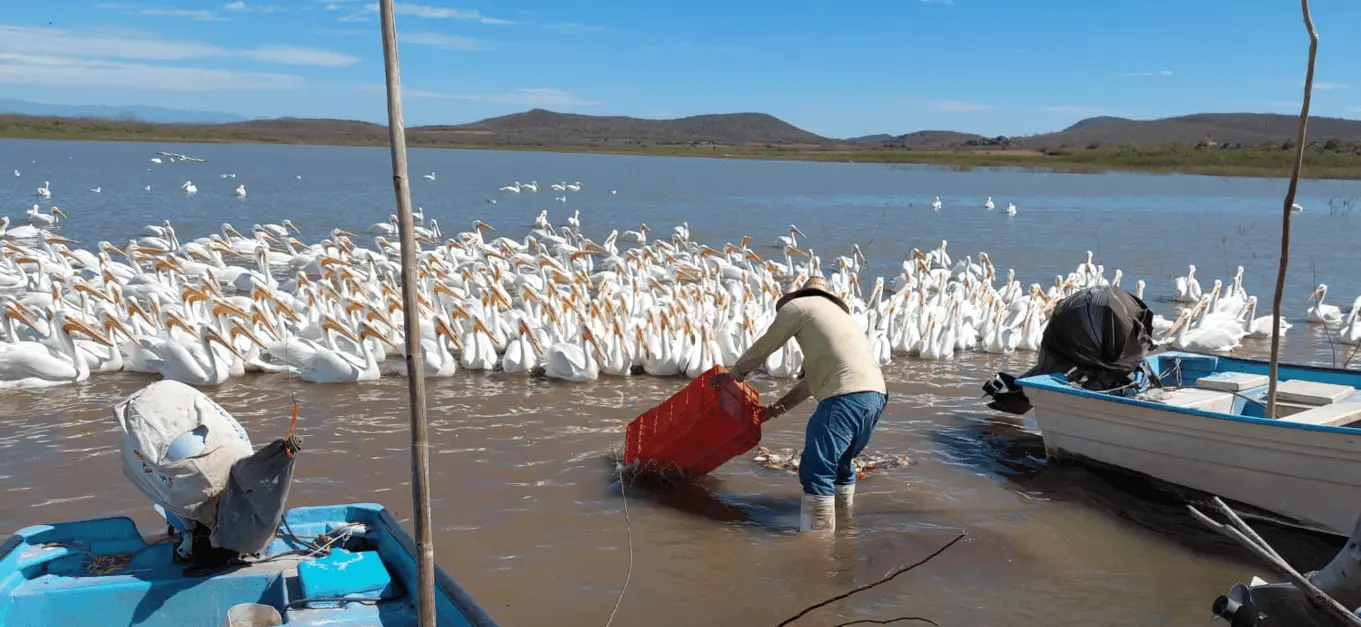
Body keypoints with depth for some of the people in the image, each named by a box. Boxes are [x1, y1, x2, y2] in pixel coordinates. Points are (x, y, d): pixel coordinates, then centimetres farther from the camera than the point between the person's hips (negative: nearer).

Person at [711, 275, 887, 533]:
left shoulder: (798, 306, 10)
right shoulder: (839, 315, 34)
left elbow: (764, 346, 18)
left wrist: (734, 374, 32)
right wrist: (784, 403, 38)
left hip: (846, 396, -9)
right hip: (876, 395, 9)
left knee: (817, 471, -6)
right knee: (840, 463, 25)